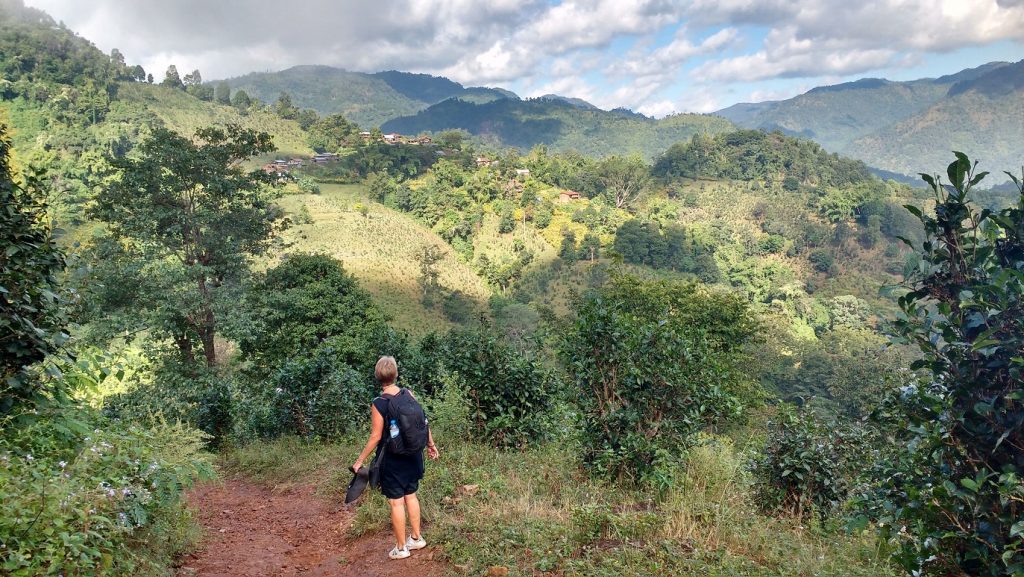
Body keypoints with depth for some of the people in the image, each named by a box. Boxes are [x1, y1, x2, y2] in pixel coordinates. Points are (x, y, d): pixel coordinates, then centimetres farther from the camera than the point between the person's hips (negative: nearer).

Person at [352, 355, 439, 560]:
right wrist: (431, 444, 15)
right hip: (412, 456, 5)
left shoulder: (378, 404, -18)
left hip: (392, 460, -5)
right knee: (411, 495, 20)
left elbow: (376, 437, -16)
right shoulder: (408, 394, -5)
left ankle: (401, 548, 18)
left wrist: (360, 460, -6)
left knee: (396, 502, 6)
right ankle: (416, 537, 32)